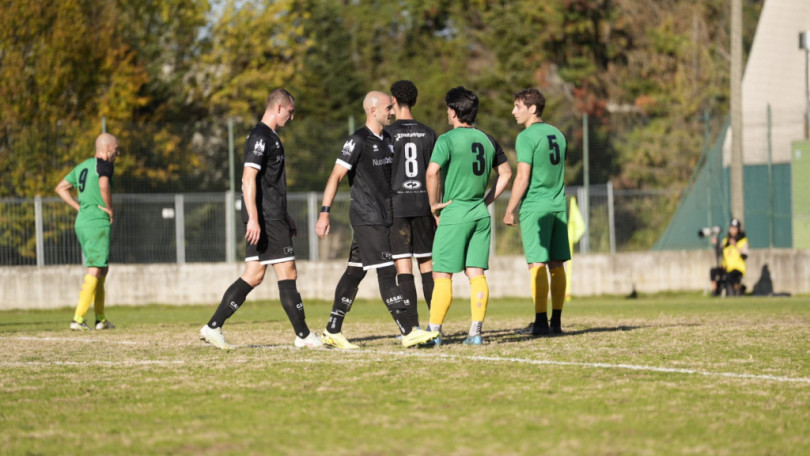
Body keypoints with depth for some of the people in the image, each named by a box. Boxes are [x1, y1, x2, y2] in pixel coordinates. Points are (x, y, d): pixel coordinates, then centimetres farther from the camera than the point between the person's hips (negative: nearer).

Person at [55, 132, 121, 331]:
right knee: (94, 271, -9)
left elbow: (61, 188, 23)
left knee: (102, 269, 17)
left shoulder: (83, 166, 17)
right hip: (98, 223, -9)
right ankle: (78, 319, -15)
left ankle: (100, 319, 21)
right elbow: (103, 184, -30)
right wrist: (110, 208, -16)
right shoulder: (104, 165, -8)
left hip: (81, 223, 9)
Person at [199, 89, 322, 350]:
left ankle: (213, 327, 5)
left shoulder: (269, 137, 20)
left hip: (272, 216, 10)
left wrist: (285, 216, 31)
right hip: (266, 219, -10)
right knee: (288, 274, -5)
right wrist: (253, 218, -26)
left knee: (254, 276, 7)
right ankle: (303, 335, -1)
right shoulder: (261, 137, -12)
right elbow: (248, 178, -20)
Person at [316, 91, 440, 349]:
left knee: (355, 272, 9)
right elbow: (336, 176, -13)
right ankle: (409, 332, -14)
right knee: (387, 272, -11)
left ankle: (333, 332, 13)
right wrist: (325, 213, -18)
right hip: (367, 218, -8)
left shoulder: (387, 139, 14)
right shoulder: (358, 141, -11)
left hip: (383, 218, 8)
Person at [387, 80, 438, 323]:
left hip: (396, 205, -4)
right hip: (423, 205, 4)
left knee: (403, 266, -4)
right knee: (427, 264, 10)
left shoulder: (388, 133, -5)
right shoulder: (428, 133, 7)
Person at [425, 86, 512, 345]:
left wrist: (434, 203, -11)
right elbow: (505, 173, 18)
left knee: (442, 275, -1)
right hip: (480, 215, 6)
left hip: (453, 214, -5)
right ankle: (476, 331, 0)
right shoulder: (487, 140, 10)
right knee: (477, 274, 4)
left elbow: (432, 171, -23)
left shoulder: (448, 140, -10)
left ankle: (434, 331, 0)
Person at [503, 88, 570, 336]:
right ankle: (556, 321, 8)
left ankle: (541, 322, -9)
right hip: (558, 204, 7)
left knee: (537, 264, -7)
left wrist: (509, 211, -8)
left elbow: (523, 177, -14)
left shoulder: (526, 137, -10)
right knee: (556, 264, 7)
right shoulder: (557, 134, 14)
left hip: (534, 206, -7)